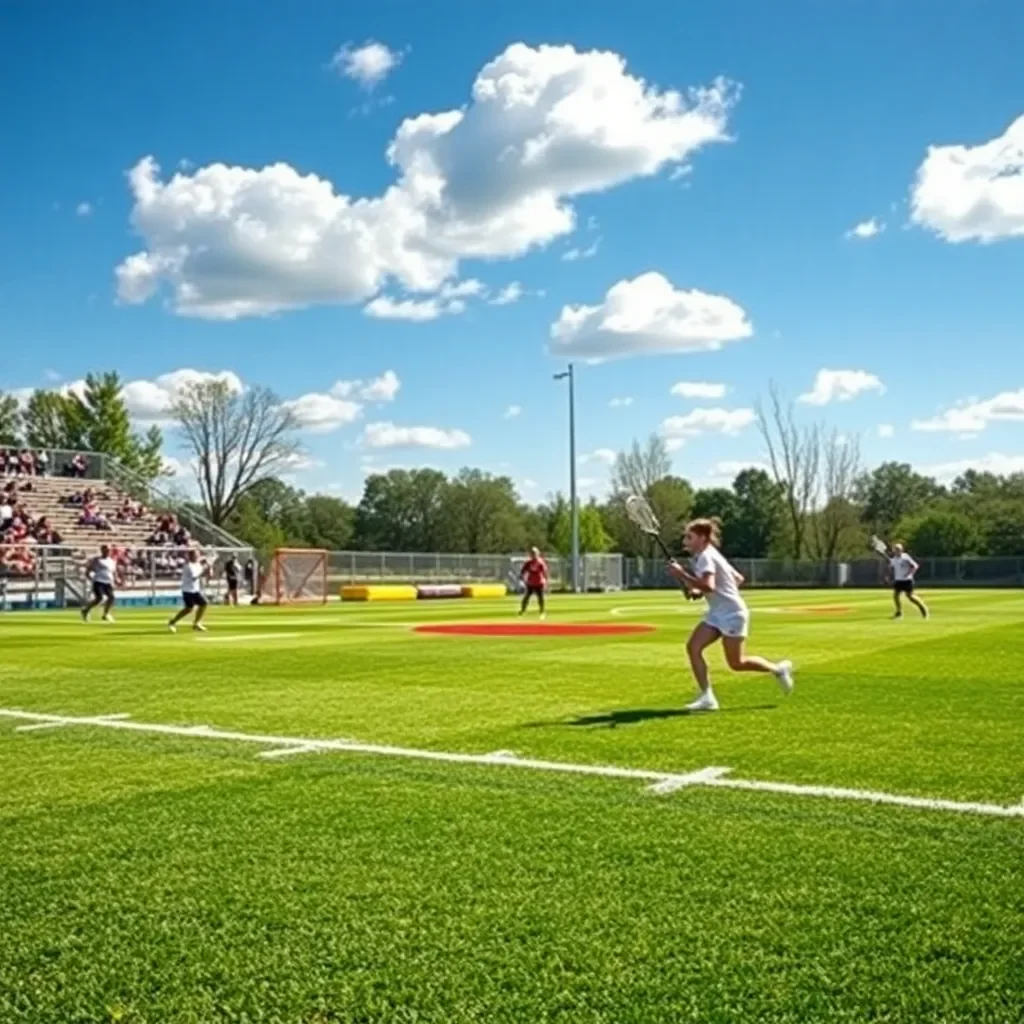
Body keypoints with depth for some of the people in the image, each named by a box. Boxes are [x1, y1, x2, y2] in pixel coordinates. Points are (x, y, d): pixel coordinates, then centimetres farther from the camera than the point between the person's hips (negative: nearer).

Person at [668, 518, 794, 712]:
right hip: (717, 613, 10)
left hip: (732, 613, -10)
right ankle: (707, 697, -3)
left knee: (736, 663, 0)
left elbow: (708, 586, -34)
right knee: (693, 647, -4)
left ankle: (778, 669, 23)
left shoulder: (706, 556, -18)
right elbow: (738, 579, 17)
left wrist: (682, 574, -32)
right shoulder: (709, 555, 11)